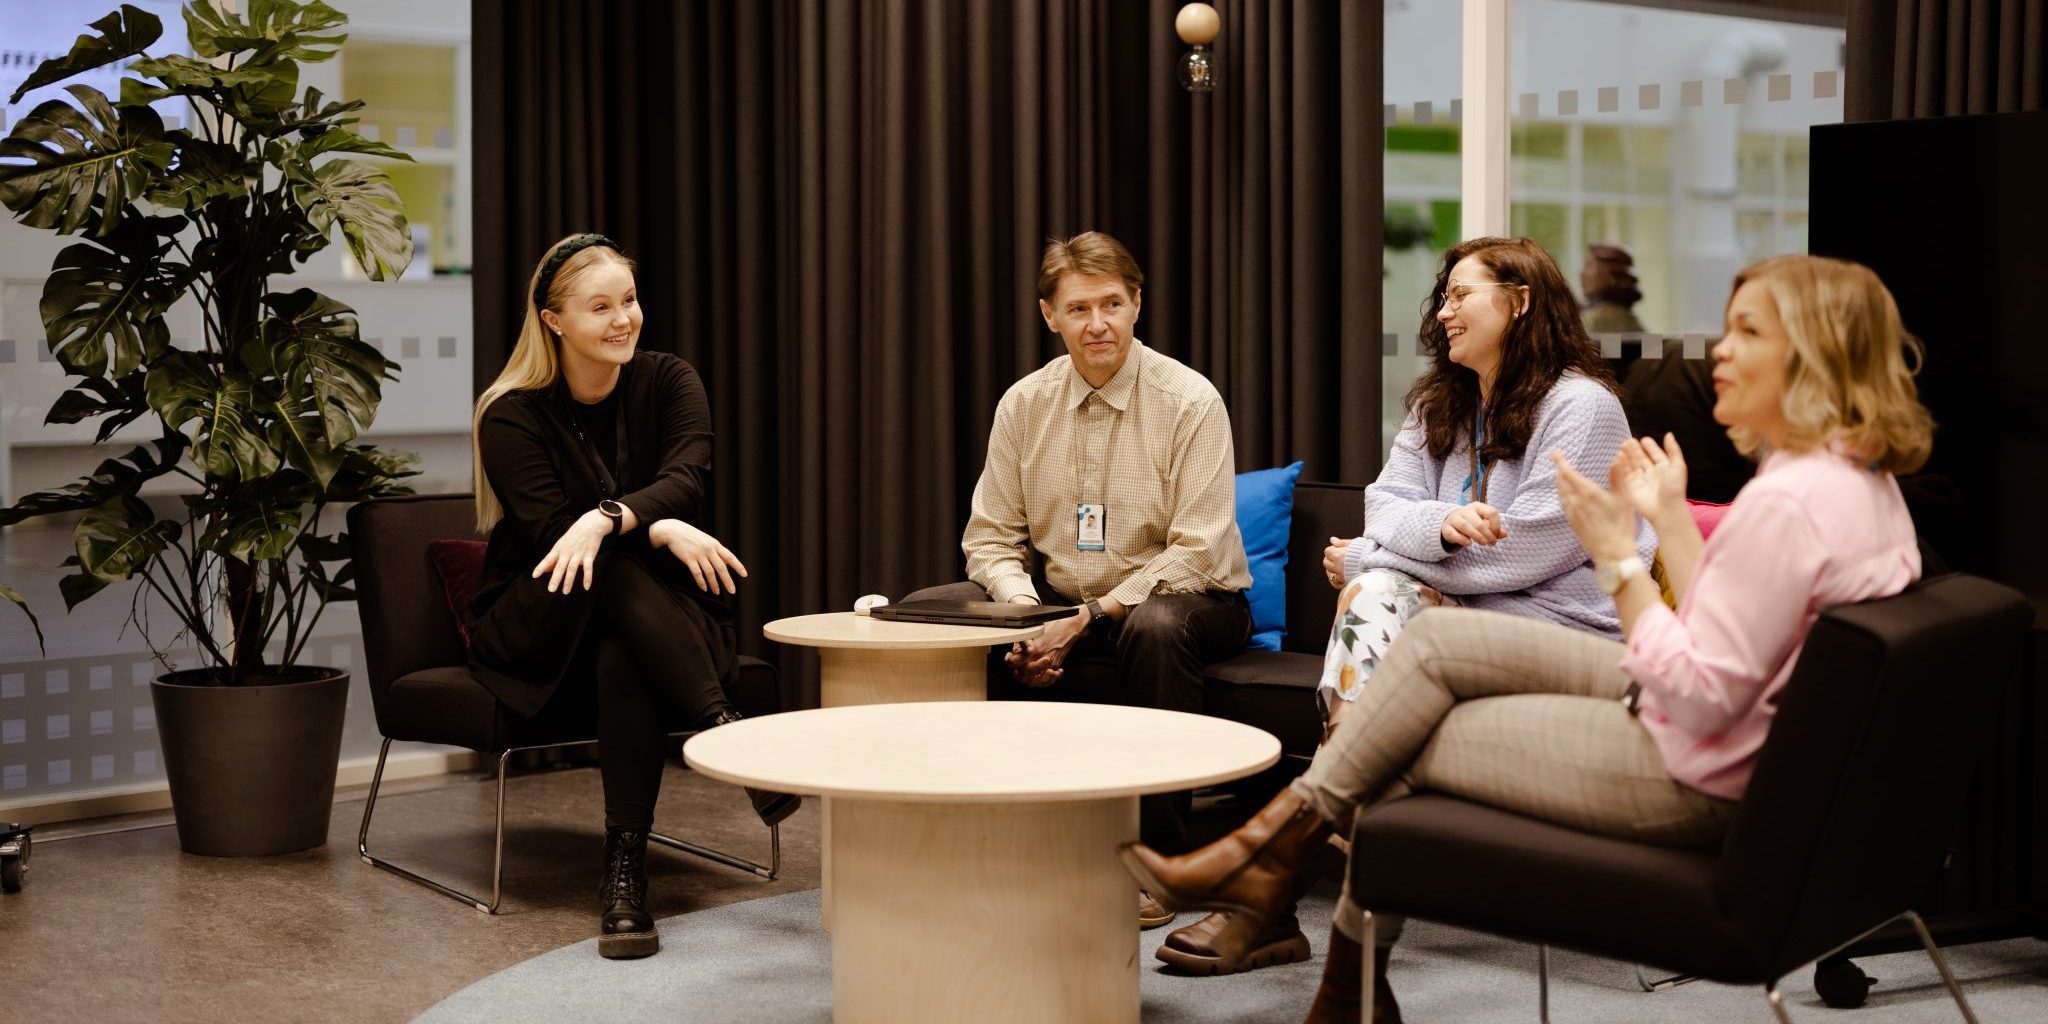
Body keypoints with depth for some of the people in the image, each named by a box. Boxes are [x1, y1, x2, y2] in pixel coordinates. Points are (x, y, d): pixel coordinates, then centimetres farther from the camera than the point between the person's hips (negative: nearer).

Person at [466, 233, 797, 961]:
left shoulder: (668, 382, 0)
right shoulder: (512, 415, -7)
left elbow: (687, 481, -19)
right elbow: (551, 533, -19)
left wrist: (606, 520, -39)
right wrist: (661, 530, -34)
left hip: (652, 624, 2)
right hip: (537, 624, -2)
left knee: (623, 663, -37)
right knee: (620, 568, -37)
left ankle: (625, 871, -38)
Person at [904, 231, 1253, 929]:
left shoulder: (1189, 401, -12)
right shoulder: (1024, 405, 1)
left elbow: (1198, 553, -17)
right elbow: (990, 539, 3)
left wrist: (1090, 618, -24)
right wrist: (1026, 612, -19)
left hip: (1186, 602, -4)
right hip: (1058, 604, 4)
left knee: (1155, 628, -39)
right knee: (931, 612, -15)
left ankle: (1154, 864, -26)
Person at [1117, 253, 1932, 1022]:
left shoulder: (1789, 502, -26)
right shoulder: (1861, 477, 7)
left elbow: (1702, 700, -26)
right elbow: (1719, 633, 10)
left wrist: (1617, 556, -20)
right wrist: (1671, 519, 6)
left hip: (1693, 780, -10)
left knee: (1409, 744, 1)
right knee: (1435, 639, 8)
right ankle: (1282, 841, 11)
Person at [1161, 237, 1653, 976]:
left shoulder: (1581, 406, -8)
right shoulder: (1439, 405, 18)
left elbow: (1527, 551, -16)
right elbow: (1386, 505, 4)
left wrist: (1366, 560, -10)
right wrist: (1441, 523, -22)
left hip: (1561, 627, -6)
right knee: (1375, 596, -26)